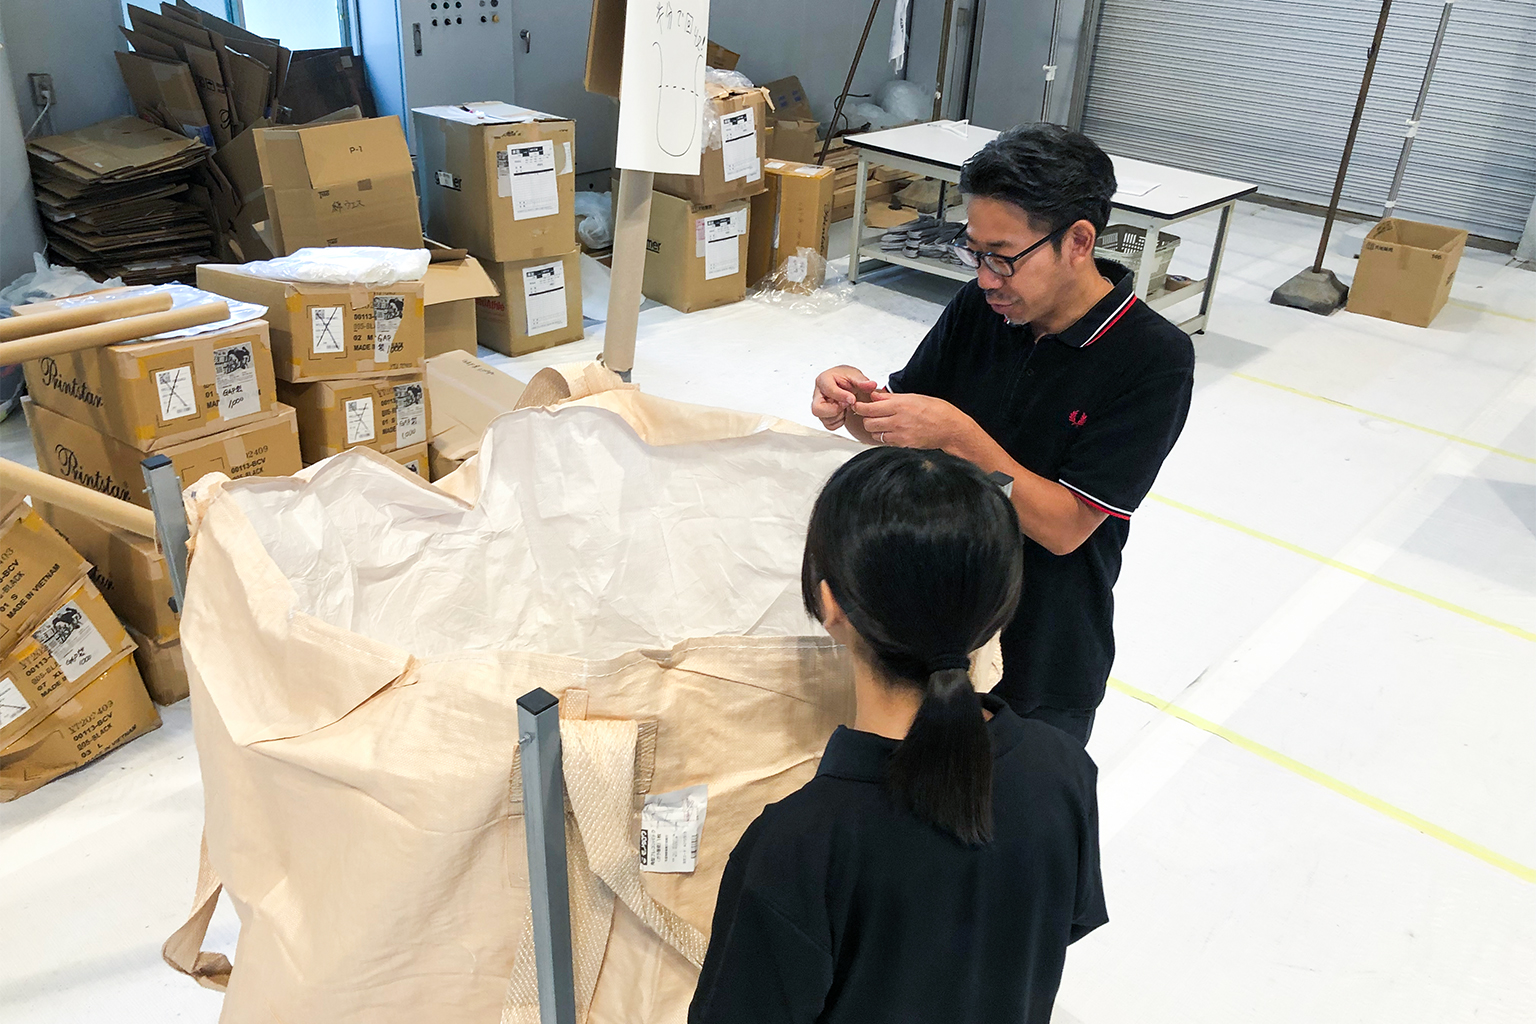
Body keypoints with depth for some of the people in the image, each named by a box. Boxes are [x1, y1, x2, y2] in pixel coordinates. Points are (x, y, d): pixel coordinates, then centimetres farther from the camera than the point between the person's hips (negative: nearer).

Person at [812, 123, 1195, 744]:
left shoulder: (1156, 359, -20)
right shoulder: (979, 308, -7)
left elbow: (1065, 527, -23)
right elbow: (897, 432, 2)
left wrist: (956, 434, -32)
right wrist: (852, 406, -19)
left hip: (1041, 654, -4)